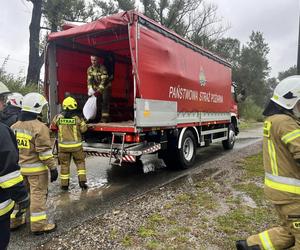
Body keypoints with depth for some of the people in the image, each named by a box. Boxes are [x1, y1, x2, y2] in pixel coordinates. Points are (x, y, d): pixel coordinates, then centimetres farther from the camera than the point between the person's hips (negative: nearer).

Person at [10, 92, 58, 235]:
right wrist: (53, 168, -13)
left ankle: (14, 221, 30)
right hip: (36, 169, -7)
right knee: (38, 195, 1)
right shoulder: (39, 127, -17)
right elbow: (45, 151, -19)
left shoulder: (14, 127, 7)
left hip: (19, 168, 8)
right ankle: (38, 225, 8)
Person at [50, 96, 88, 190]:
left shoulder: (58, 117, -6)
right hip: (76, 145, -1)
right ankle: (82, 181, 11)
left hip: (63, 146, 2)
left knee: (64, 164, 13)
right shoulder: (77, 118, -12)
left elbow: (53, 128, 7)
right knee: (80, 162, 16)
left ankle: (64, 184, 20)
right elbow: (84, 129, -4)